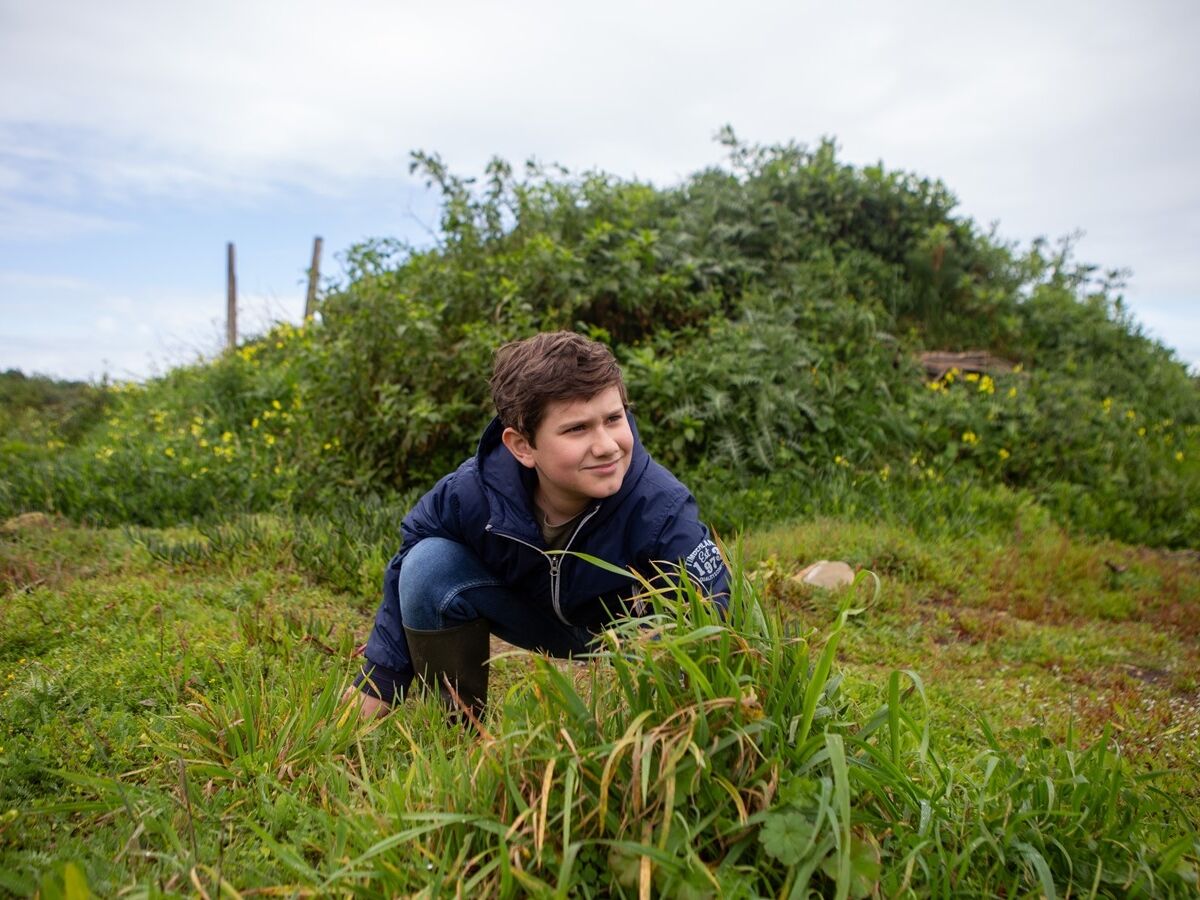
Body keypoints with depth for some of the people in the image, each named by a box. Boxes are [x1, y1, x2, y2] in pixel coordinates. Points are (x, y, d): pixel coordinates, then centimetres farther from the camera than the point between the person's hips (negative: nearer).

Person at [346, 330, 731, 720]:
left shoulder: (661, 509, -37)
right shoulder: (470, 493, -30)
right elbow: (406, 578, -11)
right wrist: (377, 685, -6)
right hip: (533, 612, 2)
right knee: (428, 565, -21)